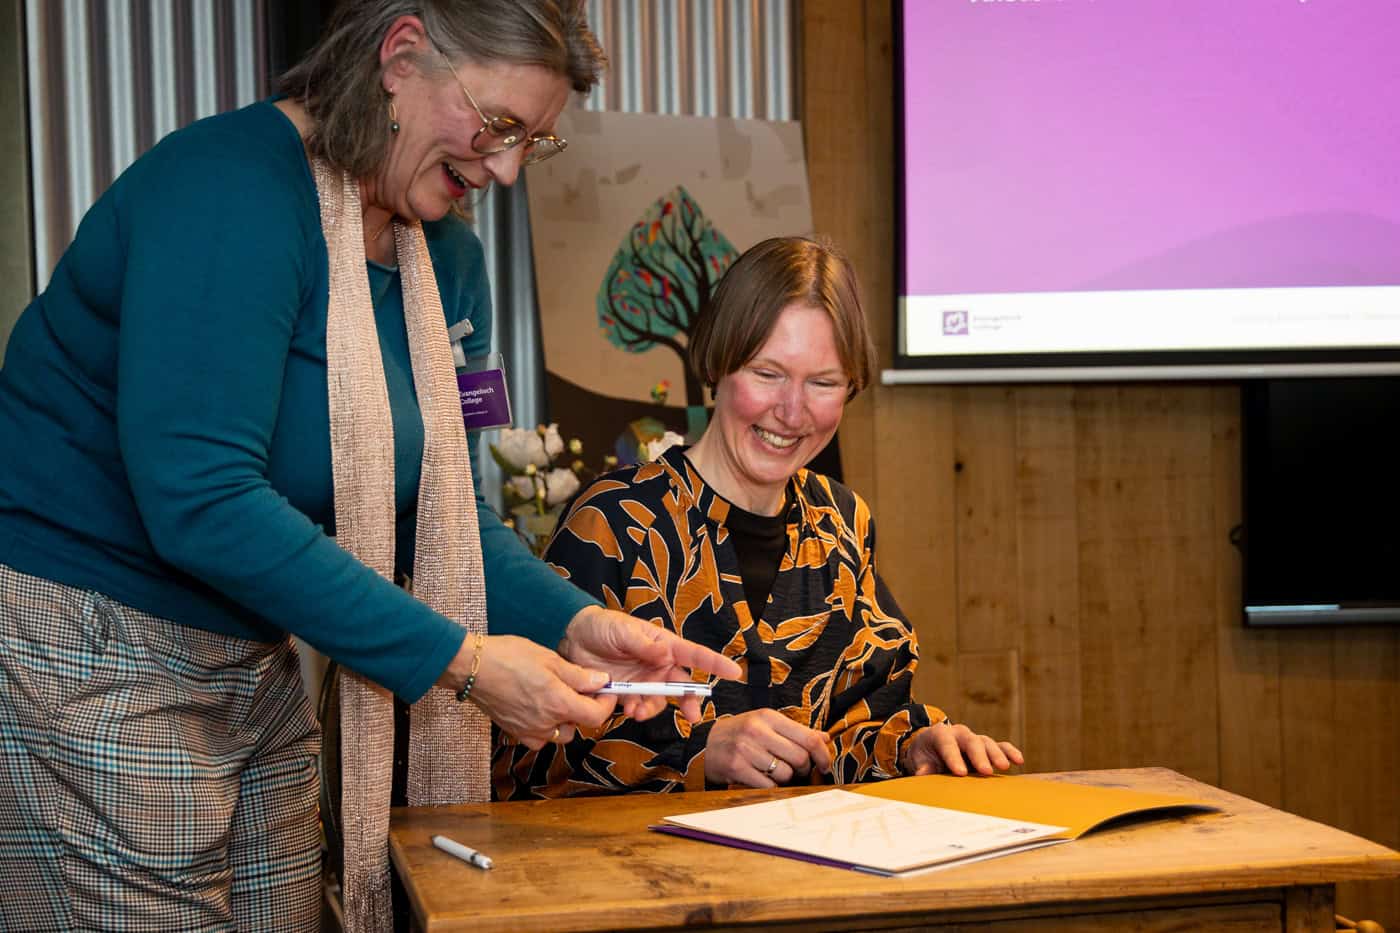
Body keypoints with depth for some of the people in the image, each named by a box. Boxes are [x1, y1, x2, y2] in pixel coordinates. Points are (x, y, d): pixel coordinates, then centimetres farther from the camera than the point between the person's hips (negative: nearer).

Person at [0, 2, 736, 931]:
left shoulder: (447, 255, 6)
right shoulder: (230, 187, -21)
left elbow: (440, 508, 7)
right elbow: (200, 501, -29)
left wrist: (576, 625, -11)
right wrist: (459, 659, -26)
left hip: (257, 666, 8)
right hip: (85, 667, -8)